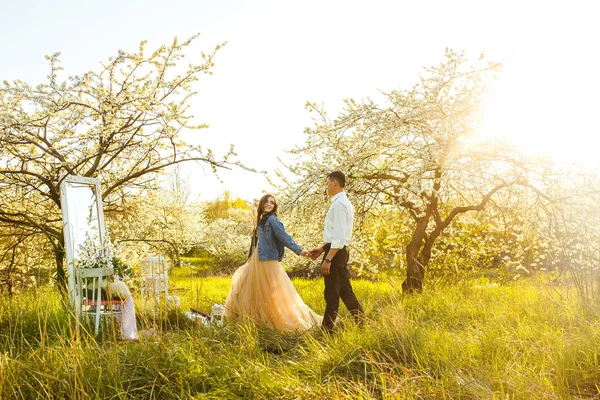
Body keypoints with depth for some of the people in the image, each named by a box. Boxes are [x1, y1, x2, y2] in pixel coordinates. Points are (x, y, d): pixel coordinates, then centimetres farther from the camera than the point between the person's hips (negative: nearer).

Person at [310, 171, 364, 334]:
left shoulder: (339, 204, -16)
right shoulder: (344, 203, 16)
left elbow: (339, 235, -23)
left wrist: (328, 259, -24)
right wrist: (322, 249, 20)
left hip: (336, 253, -10)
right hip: (340, 251, 10)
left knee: (332, 294, -1)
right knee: (345, 291, 12)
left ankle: (327, 330, 7)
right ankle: (361, 321, 13)